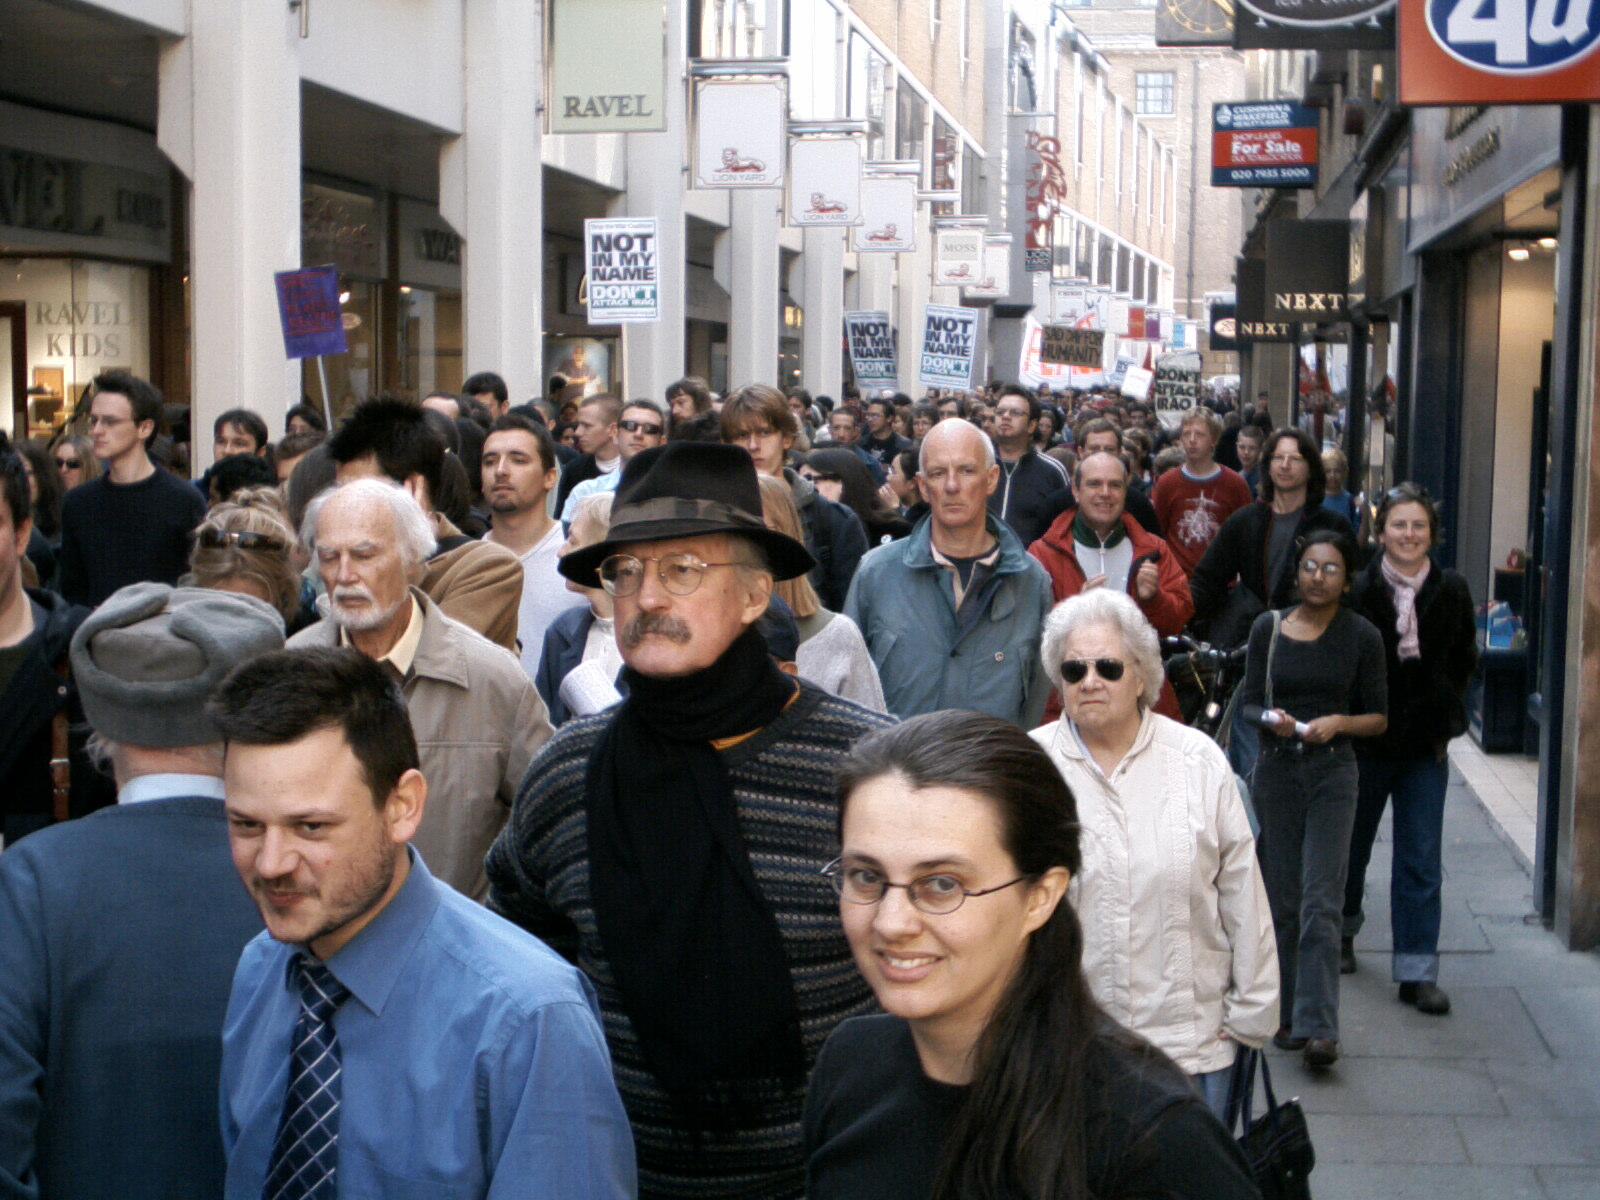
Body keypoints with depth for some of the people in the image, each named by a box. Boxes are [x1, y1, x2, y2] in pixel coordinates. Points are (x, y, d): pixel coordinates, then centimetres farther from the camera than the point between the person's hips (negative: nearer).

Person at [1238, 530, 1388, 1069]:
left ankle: (1318, 1027, -12)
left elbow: (1379, 717, 5)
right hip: (1276, 768, 2)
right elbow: (1248, 702, 6)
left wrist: (1339, 722, -14)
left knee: (1321, 903, -10)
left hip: (1333, 770, -2)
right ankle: (1288, 1014, 19)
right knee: (1280, 899, 6)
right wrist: (1271, 719, -15)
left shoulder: (1362, 636, 1)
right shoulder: (1268, 629, 5)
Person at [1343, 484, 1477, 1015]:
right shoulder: (1358, 591, -10)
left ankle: (1417, 971, 4)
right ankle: (1341, 933, 39)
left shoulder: (1451, 591, -2)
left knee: (1421, 861, 0)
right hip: (1365, 742, -1)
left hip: (1426, 747, 1)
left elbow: (1463, 663, 11)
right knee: (1351, 846, 16)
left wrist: (1443, 717, 5)